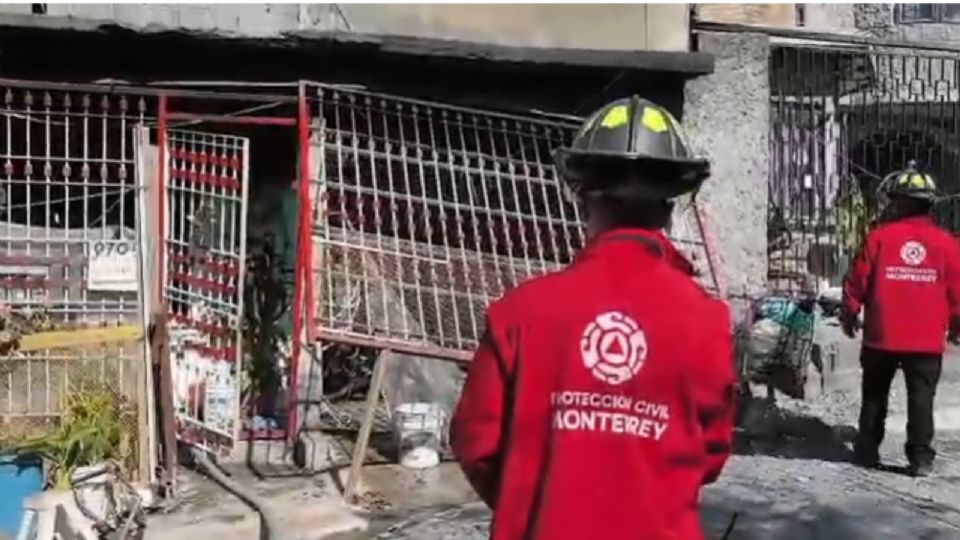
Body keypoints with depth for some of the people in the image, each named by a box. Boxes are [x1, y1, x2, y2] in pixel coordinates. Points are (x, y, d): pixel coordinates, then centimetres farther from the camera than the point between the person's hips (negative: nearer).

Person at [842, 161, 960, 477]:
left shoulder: (879, 237, -7)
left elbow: (856, 281, -4)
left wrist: (850, 314, 11)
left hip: (882, 336, 0)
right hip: (927, 340, 1)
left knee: (874, 396, 13)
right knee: (921, 397, 7)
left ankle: (867, 451, 18)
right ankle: (921, 456, 3)